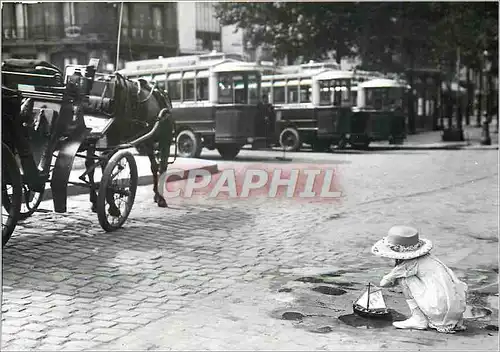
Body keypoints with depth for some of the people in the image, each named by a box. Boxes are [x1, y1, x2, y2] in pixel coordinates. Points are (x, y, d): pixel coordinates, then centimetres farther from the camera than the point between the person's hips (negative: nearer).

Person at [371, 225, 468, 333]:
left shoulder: (410, 264, -6)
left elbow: (383, 283, 3)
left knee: (403, 278, -1)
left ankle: (418, 319, 3)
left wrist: (395, 281, 23)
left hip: (441, 311, -8)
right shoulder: (428, 257, 16)